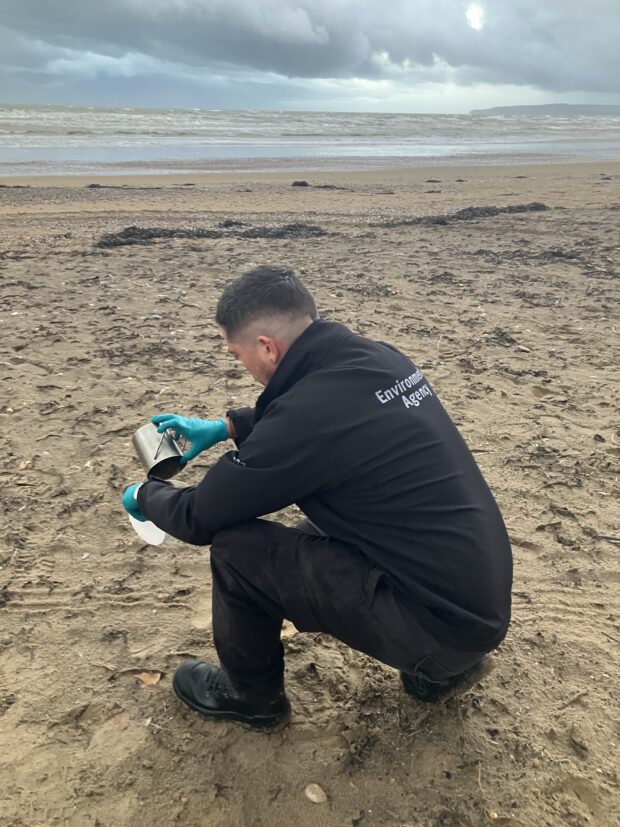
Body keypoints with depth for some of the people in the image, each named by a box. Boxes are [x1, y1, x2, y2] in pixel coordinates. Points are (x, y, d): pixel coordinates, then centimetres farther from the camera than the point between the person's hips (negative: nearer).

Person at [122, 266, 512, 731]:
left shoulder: (310, 413, -25)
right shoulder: (379, 358, 0)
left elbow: (199, 519, -10)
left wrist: (145, 495, 11)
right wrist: (225, 427, 22)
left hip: (443, 621, -8)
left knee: (236, 548, -9)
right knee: (317, 534, 25)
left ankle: (252, 696, 19)